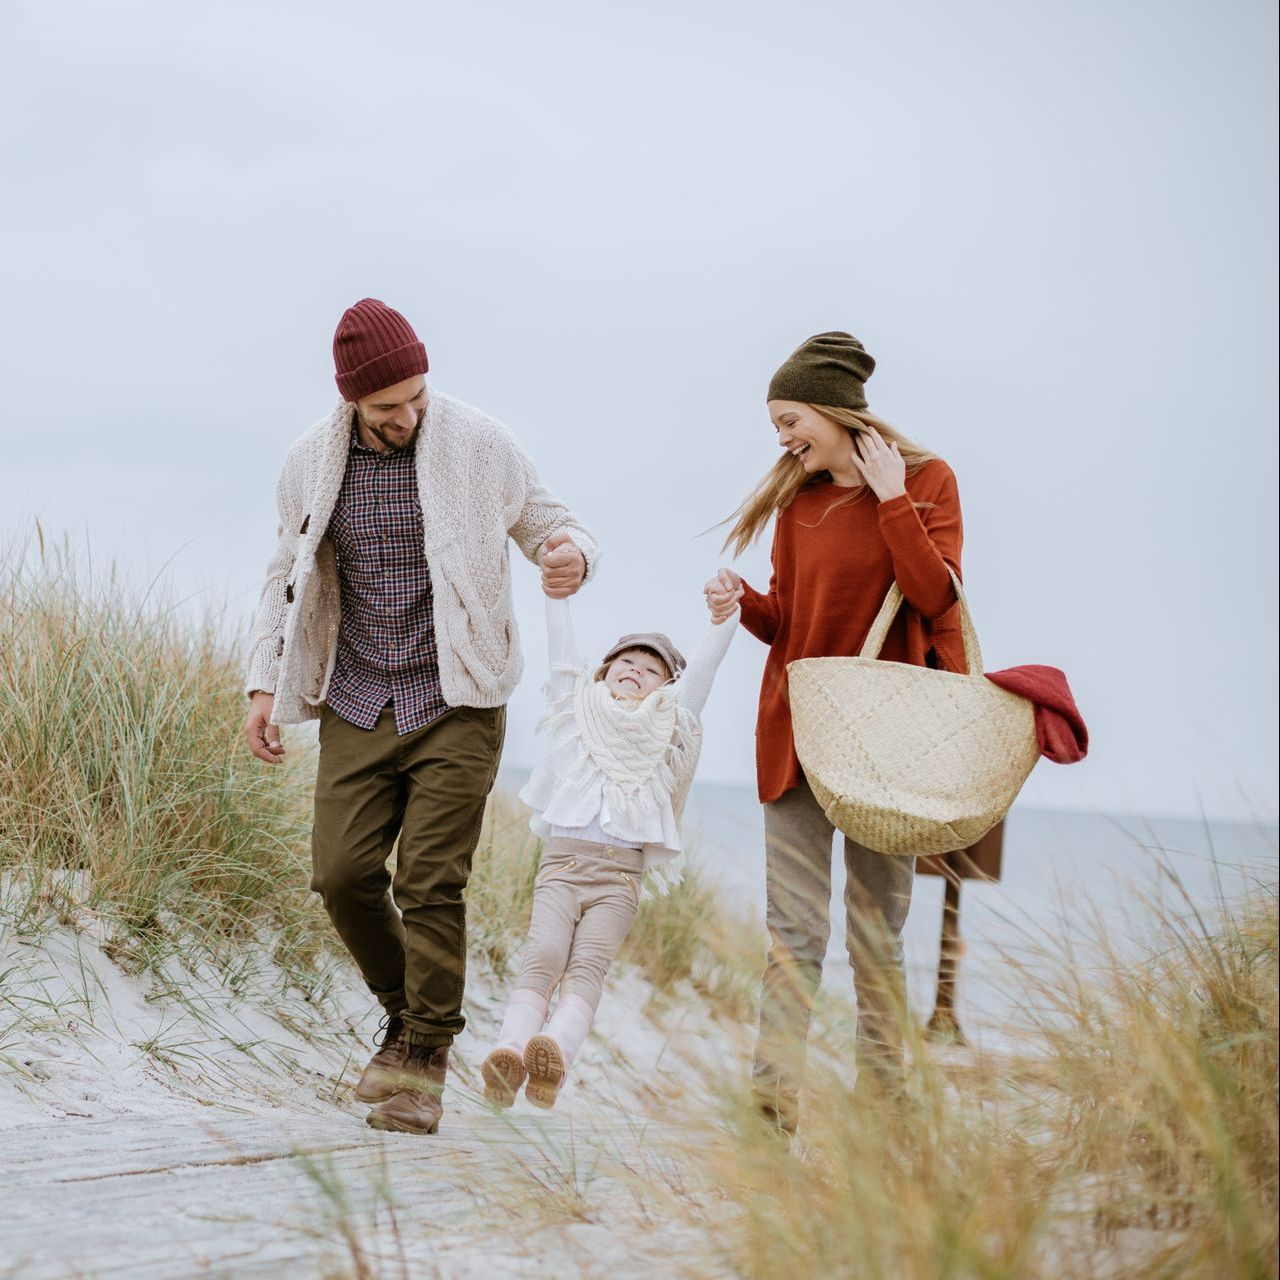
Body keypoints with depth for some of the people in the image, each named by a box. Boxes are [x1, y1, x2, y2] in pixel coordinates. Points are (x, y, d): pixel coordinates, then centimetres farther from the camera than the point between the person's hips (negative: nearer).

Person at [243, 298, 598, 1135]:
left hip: (455, 704, -3)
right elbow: (290, 577, 16)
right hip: (358, 709, 3)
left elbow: (552, 524, 3)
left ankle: (424, 1061, 5)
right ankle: (406, 1012, 21)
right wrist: (266, 684, 9)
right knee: (342, 873, -3)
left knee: (430, 881, -7)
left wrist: (570, 556, -22)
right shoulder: (312, 466, 4)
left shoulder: (477, 446, -5)